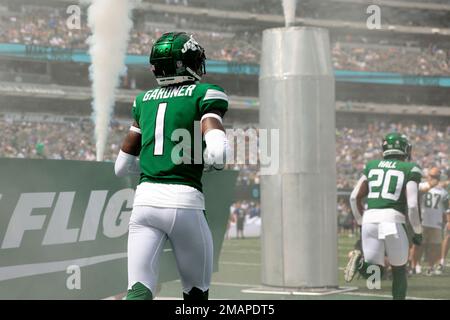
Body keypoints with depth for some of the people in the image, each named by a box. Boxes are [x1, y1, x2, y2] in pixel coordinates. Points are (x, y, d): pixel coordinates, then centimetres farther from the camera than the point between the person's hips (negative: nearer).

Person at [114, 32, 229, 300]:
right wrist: (205, 159, 7)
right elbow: (218, 154, -15)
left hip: (145, 200, 4)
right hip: (185, 202, -4)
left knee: (139, 291, -2)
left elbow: (122, 166, 21)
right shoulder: (205, 96, 1)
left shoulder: (144, 101, 17)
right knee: (197, 293, 15)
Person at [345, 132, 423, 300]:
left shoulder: (372, 166, 18)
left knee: (374, 273, 9)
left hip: (369, 219, 3)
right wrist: (418, 232, 9)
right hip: (393, 220, -3)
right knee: (399, 271, 17)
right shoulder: (410, 170, 5)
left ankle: (361, 261, -22)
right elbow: (412, 205, -4)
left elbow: (354, 197, 15)